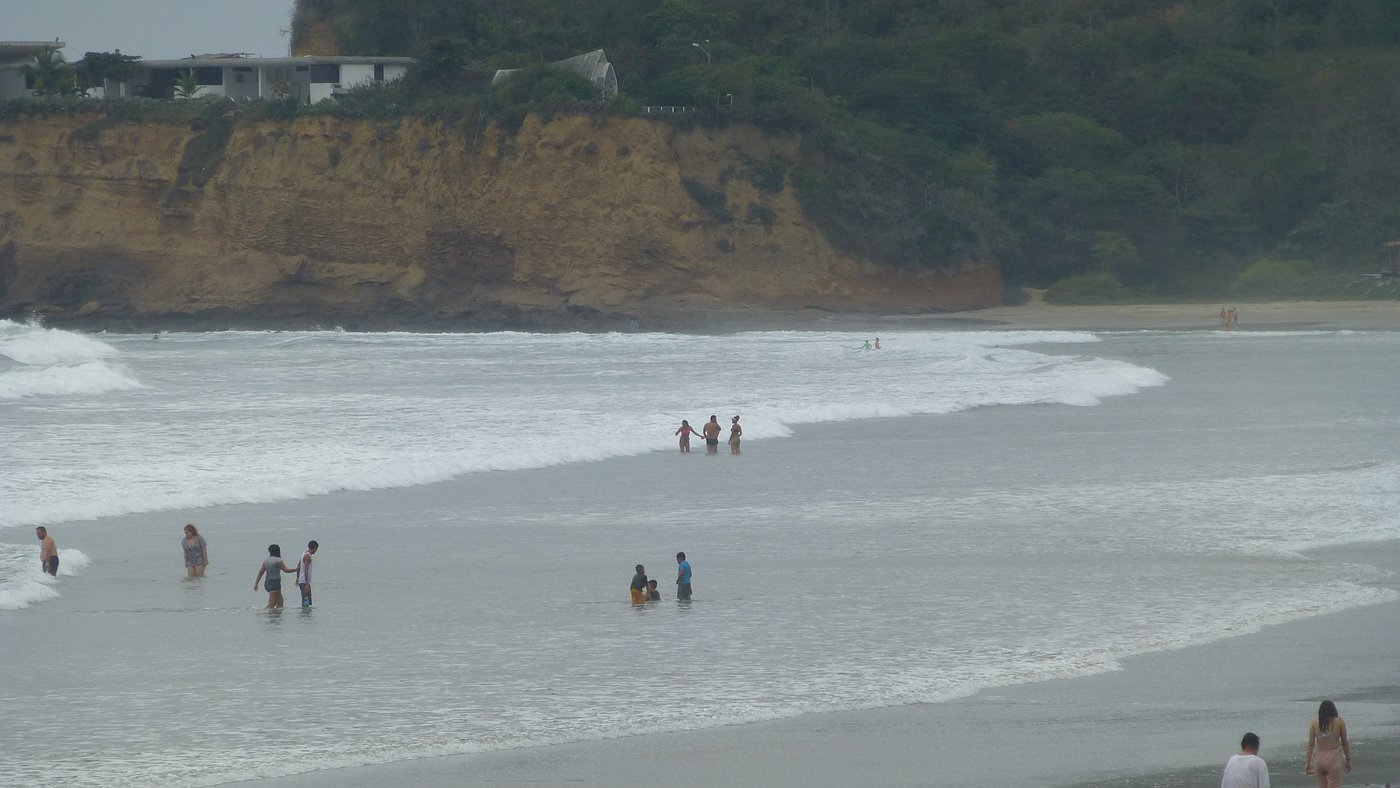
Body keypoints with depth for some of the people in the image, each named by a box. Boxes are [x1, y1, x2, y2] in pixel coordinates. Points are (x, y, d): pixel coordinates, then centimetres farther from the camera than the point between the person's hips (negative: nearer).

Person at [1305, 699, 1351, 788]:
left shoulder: (1314, 723, 1)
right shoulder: (1340, 722, -3)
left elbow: (1310, 744, 2)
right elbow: (1344, 743, 2)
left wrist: (1308, 762, 7)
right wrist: (1348, 760, 13)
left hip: (1319, 759, 3)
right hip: (1334, 758, -3)